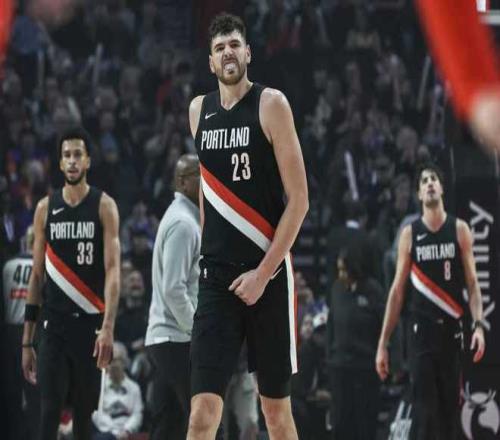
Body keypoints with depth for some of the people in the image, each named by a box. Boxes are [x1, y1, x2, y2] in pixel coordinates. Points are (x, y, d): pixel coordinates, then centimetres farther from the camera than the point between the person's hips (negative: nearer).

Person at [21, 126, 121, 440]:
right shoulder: (46, 208, 8)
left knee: (84, 411, 4)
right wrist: (27, 340, 7)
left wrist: (108, 328, -21)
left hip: (91, 322, -2)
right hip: (54, 323, 2)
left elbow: (113, 270, -9)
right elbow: (37, 275, 11)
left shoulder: (104, 206, -1)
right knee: (49, 409, -9)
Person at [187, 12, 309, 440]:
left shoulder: (270, 104, -5)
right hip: (216, 277, 3)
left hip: (267, 274, -3)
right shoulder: (198, 111, 10)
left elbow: (299, 200, -9)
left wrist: (263, 273, -13)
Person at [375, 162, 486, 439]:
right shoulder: (409, 234, 4)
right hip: (421, 330, -1)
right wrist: (383, 343, 2)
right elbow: (397, 290, 6)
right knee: (424, 410, -8)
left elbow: (472, 283, 2)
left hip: (452, 330, 1)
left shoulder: (460, 230, 4)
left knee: (450, 409, 5)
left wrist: (479, 325, -14)